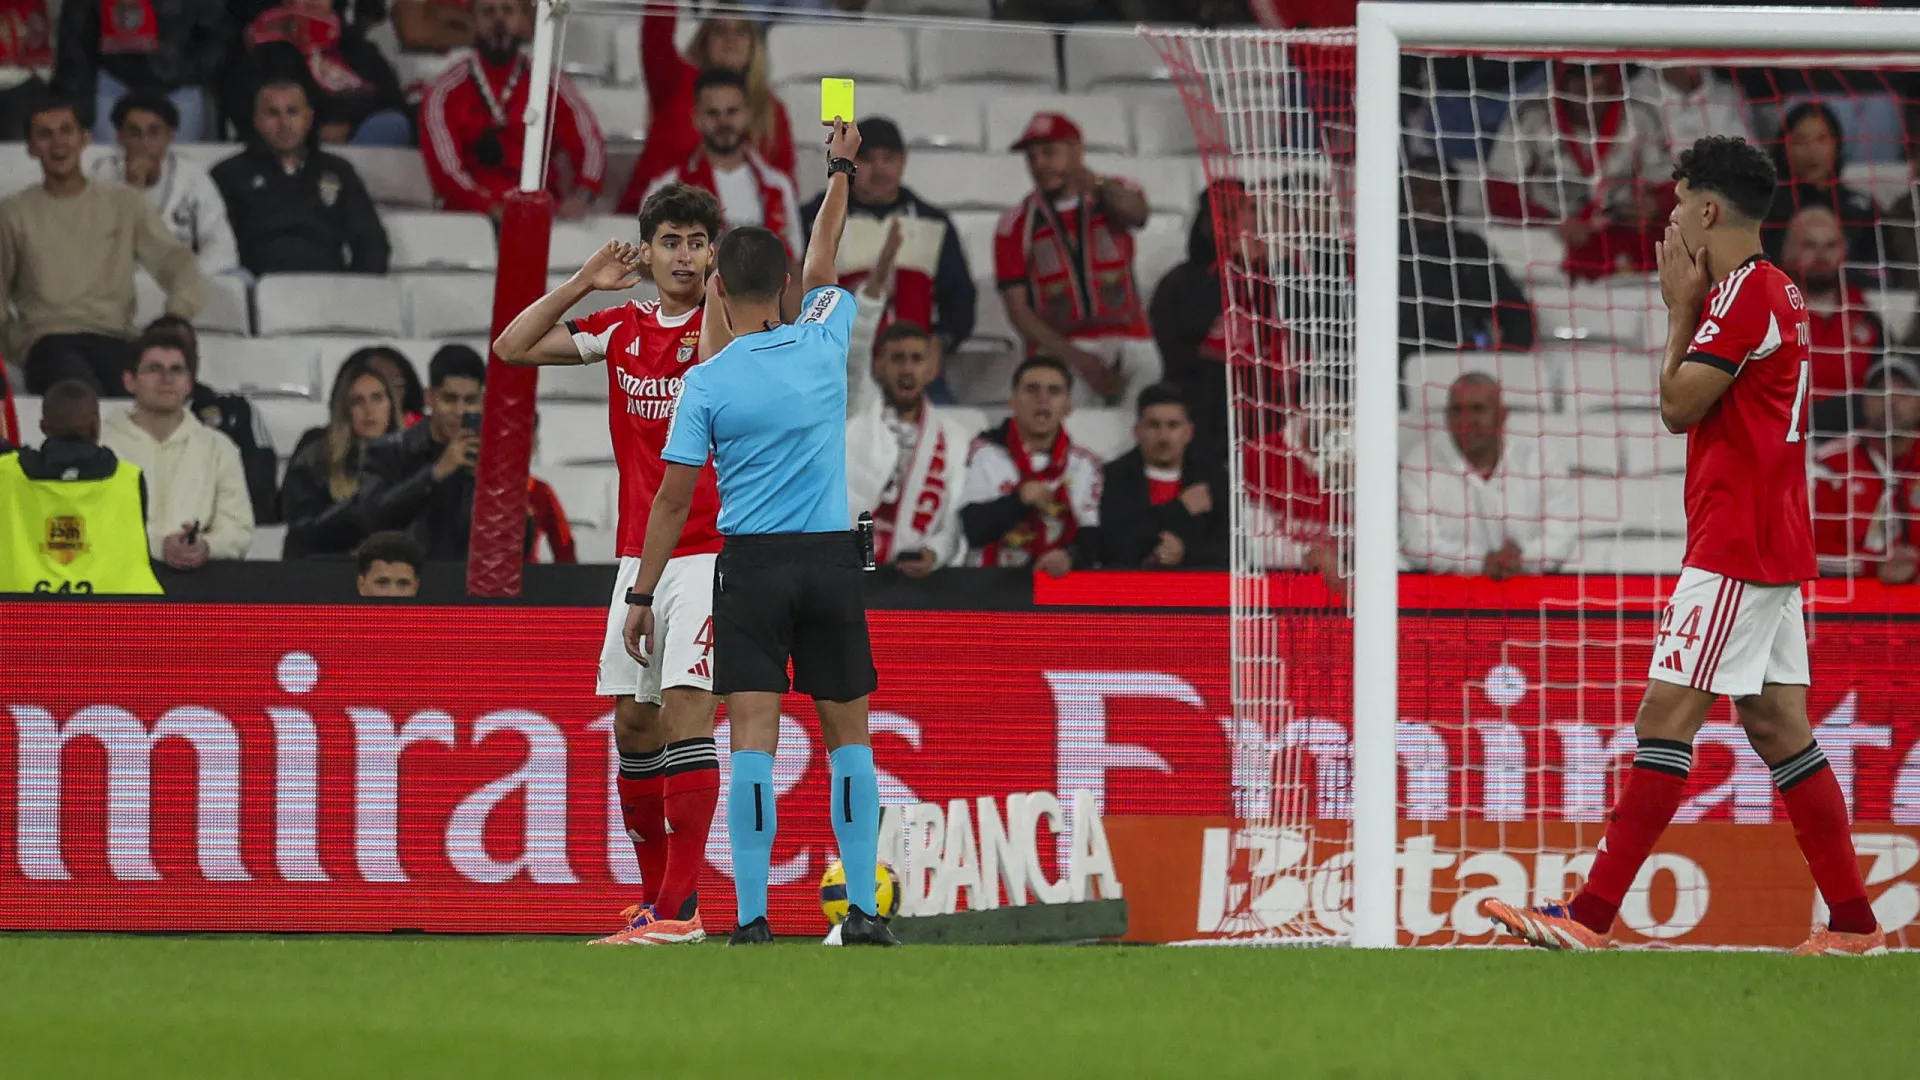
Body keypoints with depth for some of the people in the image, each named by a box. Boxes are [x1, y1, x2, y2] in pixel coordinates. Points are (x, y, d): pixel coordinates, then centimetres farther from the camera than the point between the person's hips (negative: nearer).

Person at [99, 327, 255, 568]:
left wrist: (207, 547, -14)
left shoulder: (218, 448, 17)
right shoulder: (102, 443, 7)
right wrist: (158, 546, -18)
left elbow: (239, 530, 8)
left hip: (200, 578, 2)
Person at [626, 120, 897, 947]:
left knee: (753, 740, -5)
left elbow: (673, 500, -5)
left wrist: (641, 597, 2)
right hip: (832, 560, 2)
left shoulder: (707, 383, -6)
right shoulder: (823, 343, 0)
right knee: (848, 734, 9)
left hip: (751, 566, -2)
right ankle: (862, 911, 5)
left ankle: (753, 918, -11)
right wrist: (840, 168, 35)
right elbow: (821, 265, 22)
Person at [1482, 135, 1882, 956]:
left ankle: (1592, 917, -14)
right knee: (1776, 727, 10)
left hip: (1734, 549, -10)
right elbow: (1699, 408, 23)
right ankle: (1854, 924, 10)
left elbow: (1678, 405, -14)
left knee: (1665, 720, -11)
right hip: (1774, 547, 10)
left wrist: (1681, 306, -4)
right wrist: (1689, 306, 13)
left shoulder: (1744, 291, -14)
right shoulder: (1774, 290, 17)